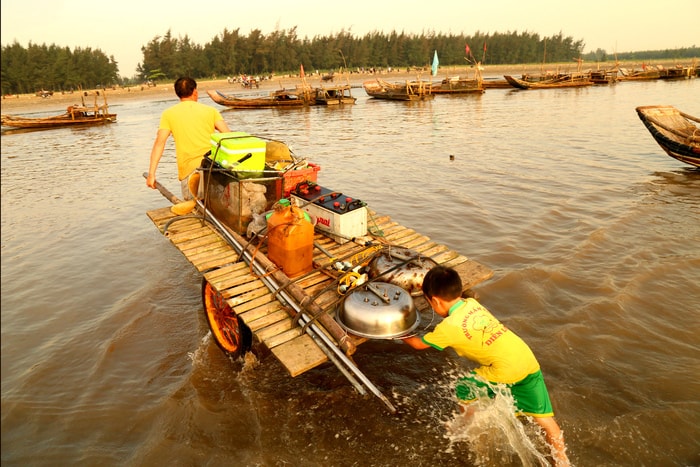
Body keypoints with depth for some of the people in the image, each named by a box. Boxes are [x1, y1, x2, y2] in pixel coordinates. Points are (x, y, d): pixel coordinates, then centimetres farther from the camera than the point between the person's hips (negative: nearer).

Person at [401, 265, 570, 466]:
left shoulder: (448, 327, -6)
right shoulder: (472, 303, 10)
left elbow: (419, 344, 12)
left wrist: (401, 335, 29)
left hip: (505, 369, -7)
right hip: (529, 360, 7)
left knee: (463, 389, 16)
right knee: (543, 416, 16)